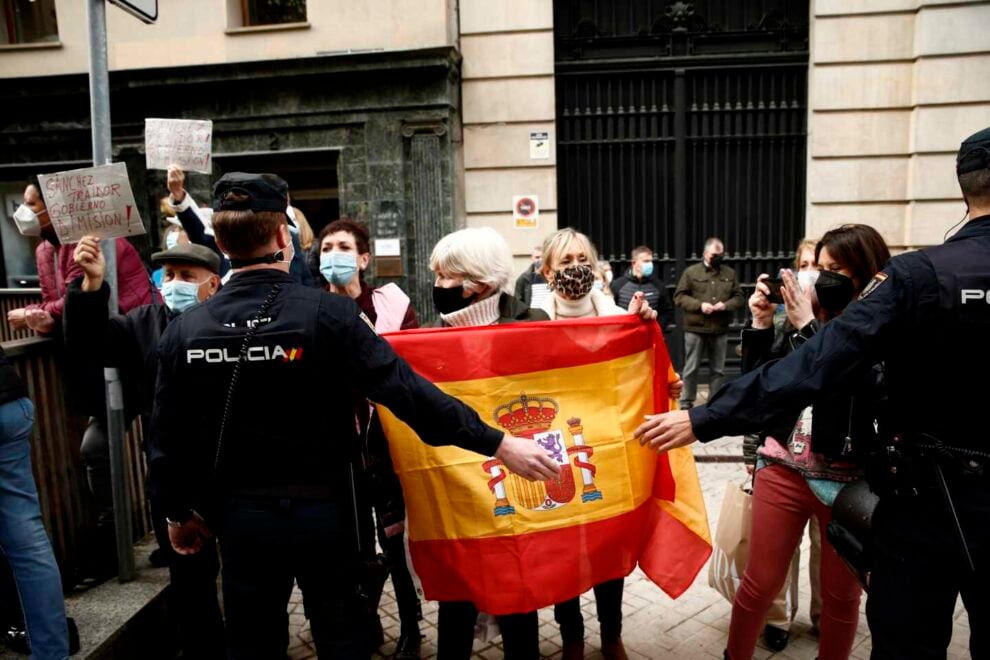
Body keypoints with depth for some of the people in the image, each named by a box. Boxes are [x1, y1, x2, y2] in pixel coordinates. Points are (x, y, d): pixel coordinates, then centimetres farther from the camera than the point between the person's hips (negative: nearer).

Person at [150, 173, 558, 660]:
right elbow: (408, 392, -22)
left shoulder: (184, 330, -6)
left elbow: (168, 437, 1)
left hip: (242, 515, 3)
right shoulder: (329, 314, -18)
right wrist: (498, 443, -17)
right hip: (322, 510, -2)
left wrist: (177, 512, 17)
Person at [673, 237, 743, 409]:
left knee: (718, 370, 9)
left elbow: (738, 297, 10)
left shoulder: (730, 273, 9)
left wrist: (726, 305, -11)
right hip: (695, 329, -3)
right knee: (691, 369, 3)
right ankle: (686, 403, 12)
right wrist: (699, 305, -16)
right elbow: (679, 297, -2)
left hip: (720, 330, 3)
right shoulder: (691, 272, 0)